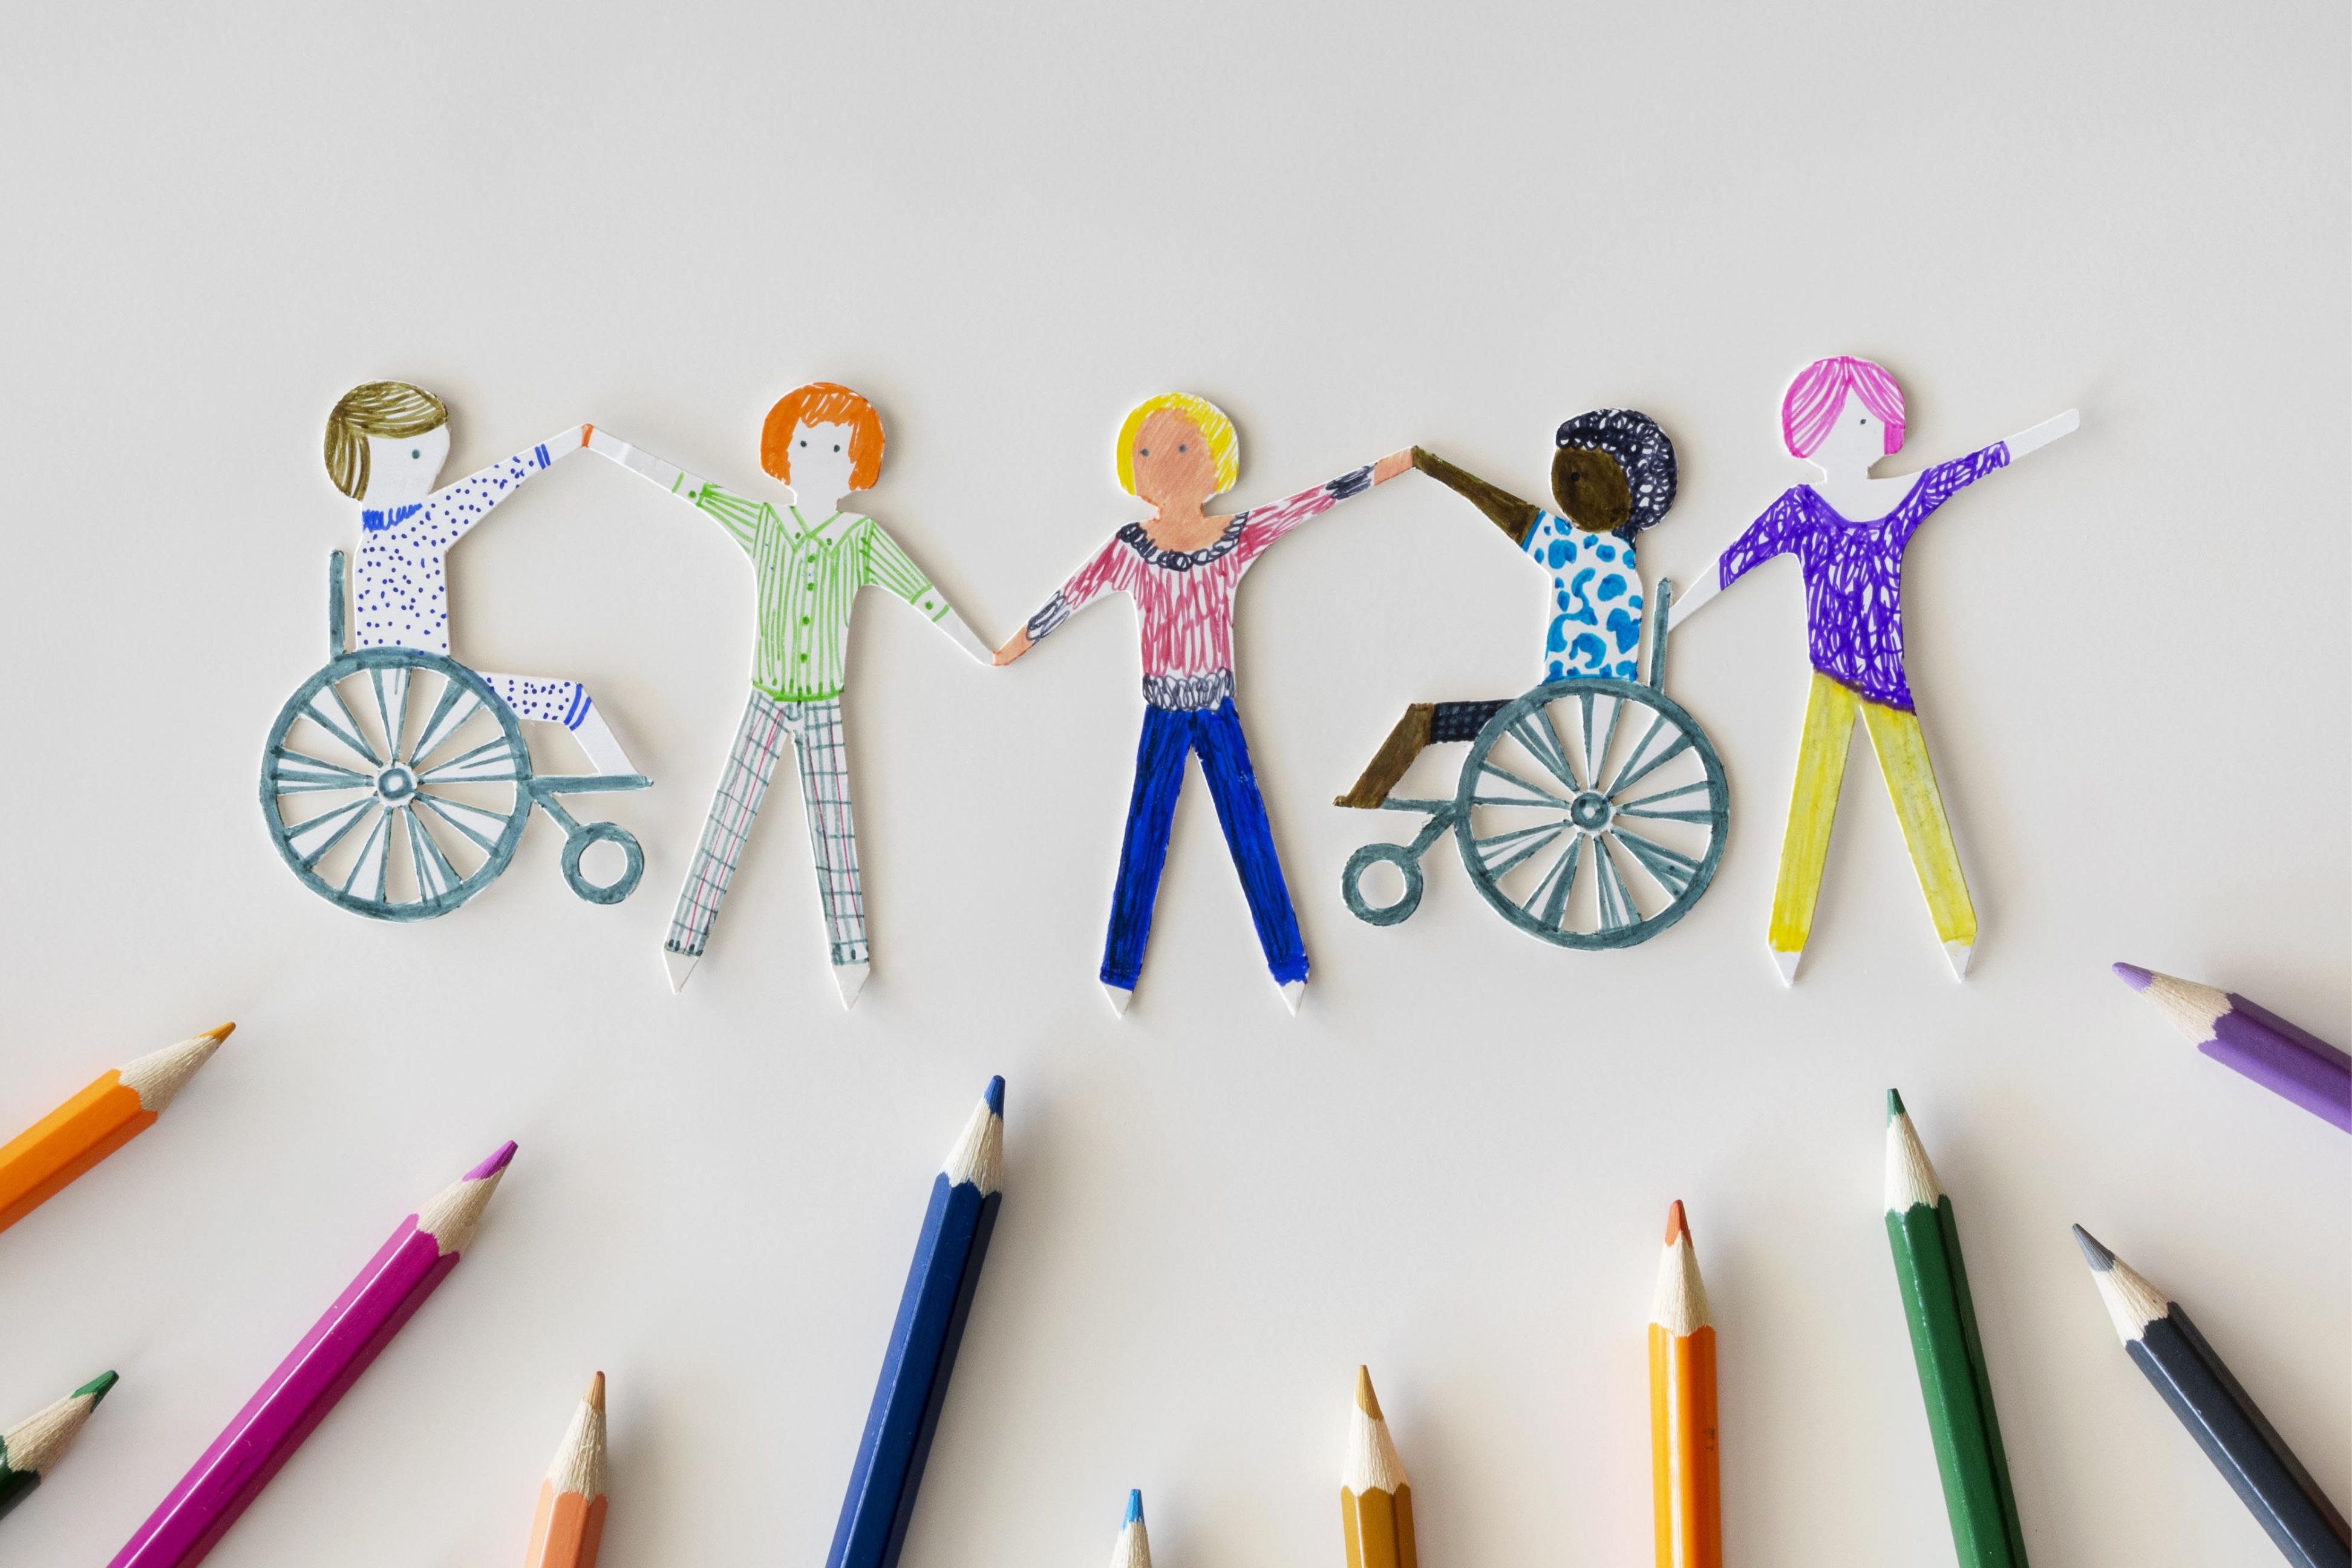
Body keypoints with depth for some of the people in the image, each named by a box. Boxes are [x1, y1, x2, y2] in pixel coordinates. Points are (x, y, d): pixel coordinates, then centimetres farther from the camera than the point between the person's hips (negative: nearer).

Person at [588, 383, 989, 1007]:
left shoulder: (863, 539, -7)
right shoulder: (762, 522, -5)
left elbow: (923, 594, -3)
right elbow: (681, 483, -4)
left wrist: (984, 654, 0)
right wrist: (601, 443, -4)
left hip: (824, 713, 0)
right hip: (766, 707, 0)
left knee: (834, 830, 4)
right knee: (728, 820, 1)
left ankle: (851, 957, 12)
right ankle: (686, 942, 11)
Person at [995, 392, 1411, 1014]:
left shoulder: (1241, 537, -5)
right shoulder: (1130, 548, -6)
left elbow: (1316, 499, -2)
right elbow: (1072, 598, 2)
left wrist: (1398, 464, 4)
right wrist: (1013, 647, 11)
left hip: (1218, 714, 0)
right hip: (1162, 717, 0)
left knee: (1251, 836, 5)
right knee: (1143, 842, 4)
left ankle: (1289, 969, 15)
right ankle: (1120, 973, 15)